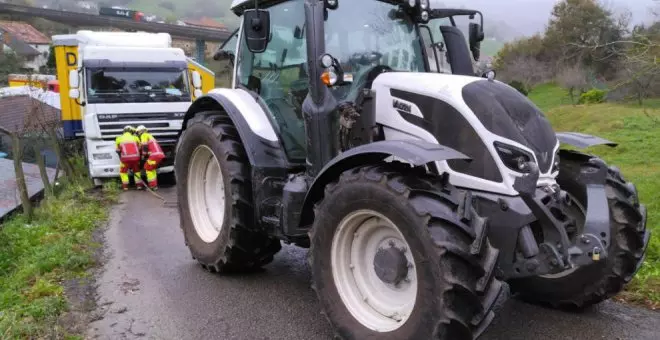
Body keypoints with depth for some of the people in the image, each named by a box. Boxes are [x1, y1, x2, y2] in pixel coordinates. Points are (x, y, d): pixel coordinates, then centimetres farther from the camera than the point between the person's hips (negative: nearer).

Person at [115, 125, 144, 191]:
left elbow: (118, 150, 15)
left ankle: (125, 186, 15)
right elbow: (139, 149, 17)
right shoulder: (135, 138, 13)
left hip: (125, 158, -1)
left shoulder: (119, 138, 12)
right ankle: (139, 185, 19)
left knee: (123, 171, 22)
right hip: (135, 157, 1)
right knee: (136, 170, 25)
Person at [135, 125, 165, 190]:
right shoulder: (149, 136, 32)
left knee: (148, 169, 0)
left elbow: (145, 146, -7)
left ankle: (152, 186, -3)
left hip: (155, 155, -9)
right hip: (160, 154, 9)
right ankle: (155, 185, 20)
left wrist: (143, 155, -1)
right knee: (152, 169, 20)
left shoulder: (144, 135, 4)